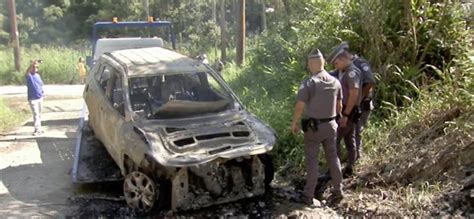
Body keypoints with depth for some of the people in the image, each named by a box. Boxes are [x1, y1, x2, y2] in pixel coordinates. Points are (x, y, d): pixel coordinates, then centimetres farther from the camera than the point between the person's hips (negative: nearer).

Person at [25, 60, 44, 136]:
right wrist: (32, 64, -47)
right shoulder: (29, 75, -9)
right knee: (35, 114, -10)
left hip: (40, 98, 6)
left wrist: (42, 92, 1)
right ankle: (37, 130, -7)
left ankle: (39, 129, 24)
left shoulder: (38, 75, 9)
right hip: (33, 99, -6)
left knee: (39, 114, 14)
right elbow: (27, 72, -32)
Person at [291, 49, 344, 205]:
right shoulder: (335, 82, 2)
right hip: (331, 125, 5)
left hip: (313, 126, -5)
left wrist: (294, 123, -3)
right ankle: (338, 190, 24)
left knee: (312, 159, 2)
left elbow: (300, 106, -16)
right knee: (333, 157, 16)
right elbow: (339, 106, 10)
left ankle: (308, 195, 6)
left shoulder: (308, 83, -16)